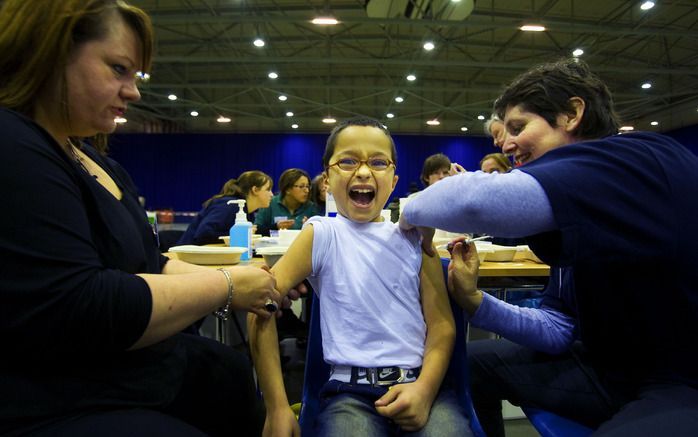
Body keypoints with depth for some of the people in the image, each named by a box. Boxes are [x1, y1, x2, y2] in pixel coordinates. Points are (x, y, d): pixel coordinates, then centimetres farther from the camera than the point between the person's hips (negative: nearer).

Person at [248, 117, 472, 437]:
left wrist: (425, 387, -13)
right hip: (351, 390, -1)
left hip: (420, 382, 2)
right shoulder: (321, 234, 0)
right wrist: (277, 408, -12)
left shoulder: (414, 239, 7)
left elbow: (442, 324, 5)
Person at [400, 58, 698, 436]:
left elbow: (478, 200, -37)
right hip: (615, 366, 9)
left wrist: (411, 213, -17)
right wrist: (475, 302, -7)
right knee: (473, 363, 13)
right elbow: (558, 330, 7)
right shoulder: (573, 226, 6)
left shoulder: (641, 160, -21)